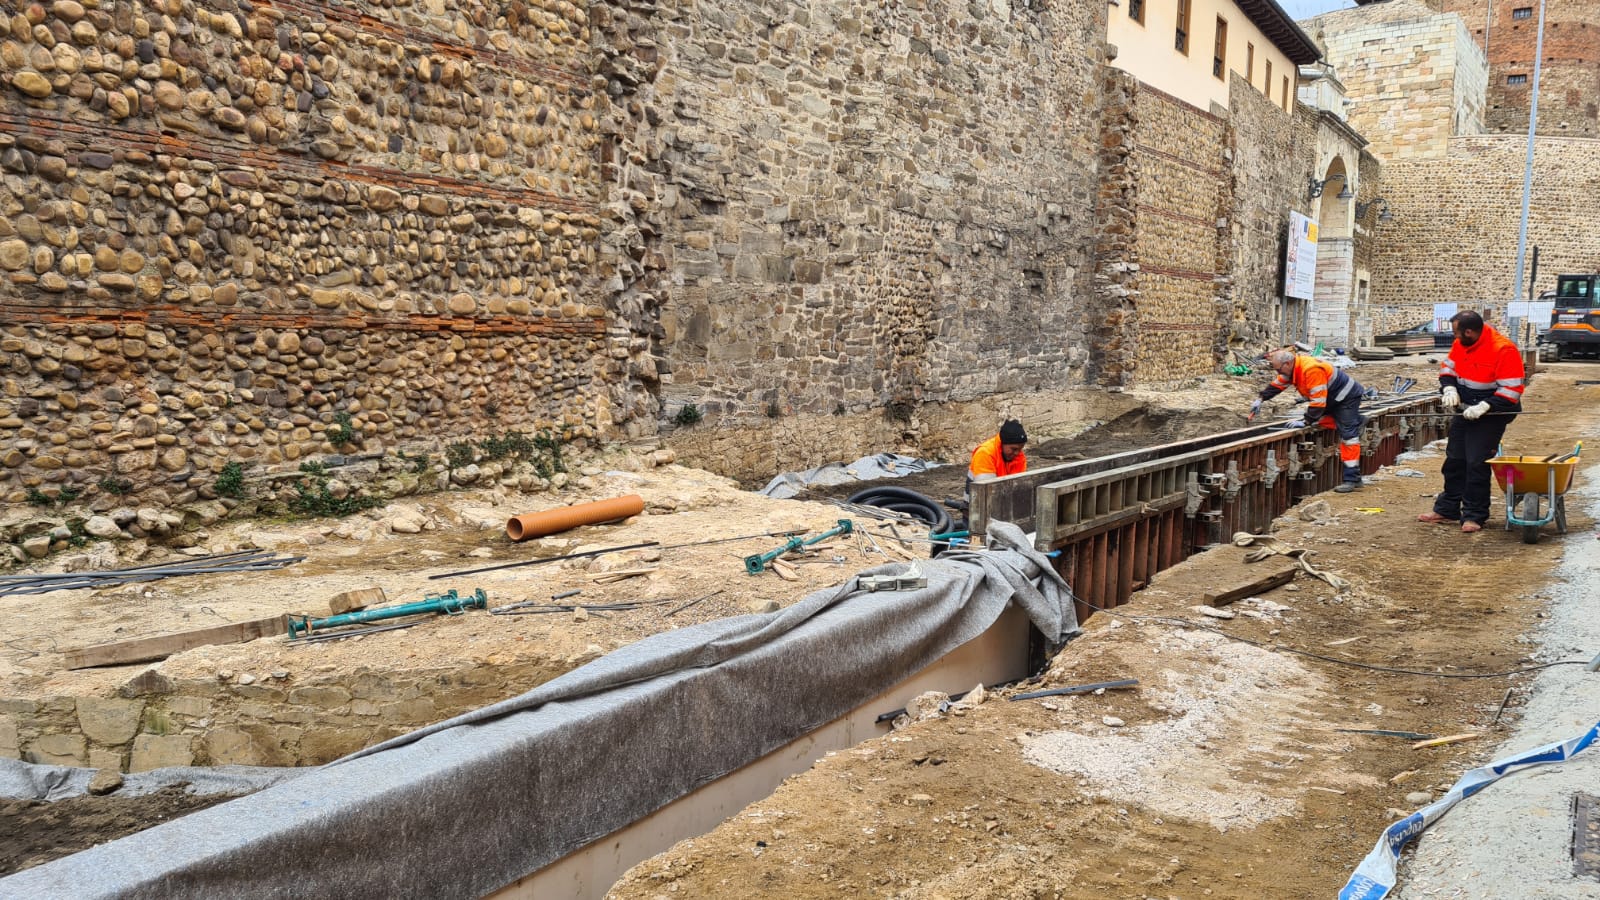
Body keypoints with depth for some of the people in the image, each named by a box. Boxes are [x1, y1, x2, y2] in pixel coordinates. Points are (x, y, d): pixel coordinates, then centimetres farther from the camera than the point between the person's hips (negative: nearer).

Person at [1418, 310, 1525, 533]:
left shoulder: (1504, 350, -22)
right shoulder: (1461, 344, 0)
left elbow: (1512, 390, -22)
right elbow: (1447, 368, 14)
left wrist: (1484, 407, -28)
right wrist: (1449, 389, -4)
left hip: (1491, 415, -7)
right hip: (1465, 412, 7)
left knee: (1477, 464, -9)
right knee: (1454, 460, 12)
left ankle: (1474, 516, 1)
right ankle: (1447, 509, 23)